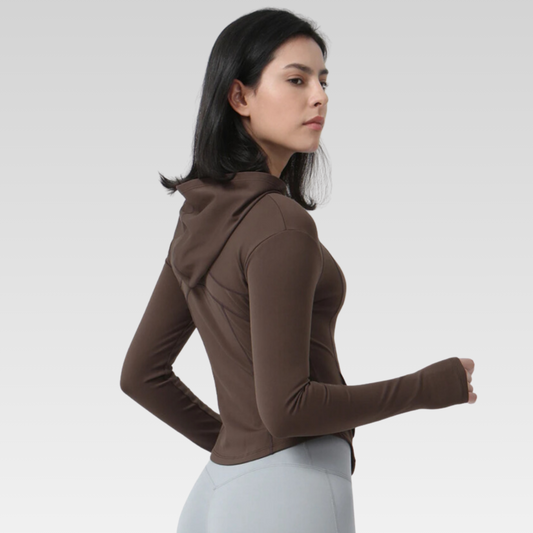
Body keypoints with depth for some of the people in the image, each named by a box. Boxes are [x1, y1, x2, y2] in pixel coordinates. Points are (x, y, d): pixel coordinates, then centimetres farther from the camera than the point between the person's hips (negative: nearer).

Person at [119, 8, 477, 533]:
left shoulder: (198, 217, 7)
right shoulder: (280, 224, -18)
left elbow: (141, 374, 12)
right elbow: (285, 406, -20)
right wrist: (431, 387, -10)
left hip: (219, 486, 8)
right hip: (289, 489, -8)